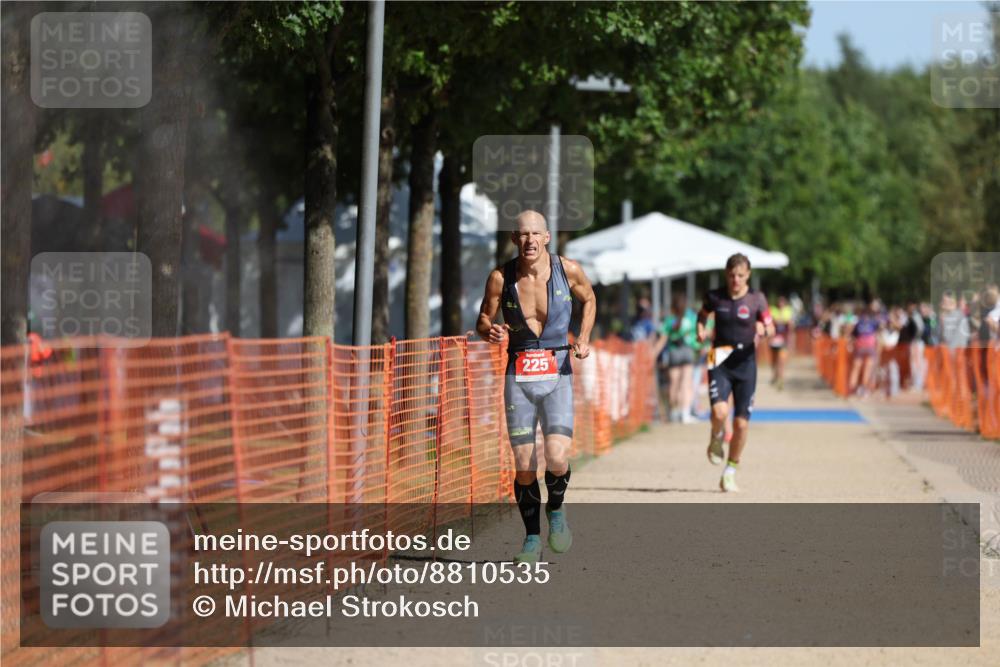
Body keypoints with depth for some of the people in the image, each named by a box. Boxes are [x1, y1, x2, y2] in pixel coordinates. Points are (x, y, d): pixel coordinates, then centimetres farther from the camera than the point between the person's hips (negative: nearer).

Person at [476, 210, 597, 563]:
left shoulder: (568, 270, -5)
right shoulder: (500, 277, -5)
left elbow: (589, 299, 15)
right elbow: (483, 321, 7)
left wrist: (584, 337, 0)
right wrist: (490, 331, -17)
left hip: (557, 374, -1)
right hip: (518, 375, 1)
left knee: (557, 459, -18)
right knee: (524, 467, -1)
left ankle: (556, 509, 14)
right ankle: (532, 538, 18)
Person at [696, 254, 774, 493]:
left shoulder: (757, 299, -2)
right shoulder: (714, 297, 1)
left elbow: (771, 329, 1)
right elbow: (702, 314, 20)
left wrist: (763, 330, -22)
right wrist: (700, 329, -1)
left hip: (745, 364, 0)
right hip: (720, 362, 0)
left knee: (741, 423, 0)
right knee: (719, 412, -24)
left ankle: (730, 473, 18)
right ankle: (717, 438, 12)